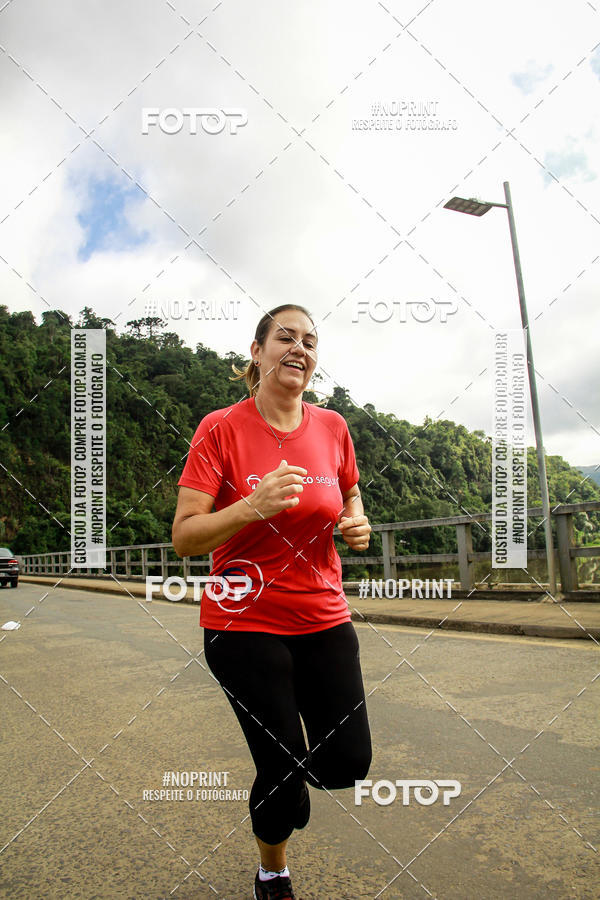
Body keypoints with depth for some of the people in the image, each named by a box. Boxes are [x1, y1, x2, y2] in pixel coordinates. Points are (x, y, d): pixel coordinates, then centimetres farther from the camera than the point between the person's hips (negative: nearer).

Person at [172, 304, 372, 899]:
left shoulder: (332, 427, 1)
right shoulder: (221, 428, -11)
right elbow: (184, 538, -13)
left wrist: (357, 525, -4)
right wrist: (253, 506, -29)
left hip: (324, 620, 4)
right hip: (245, 624, -4)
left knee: (347, 764, 2)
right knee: (283, 774, 4)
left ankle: (289, 760, 39)